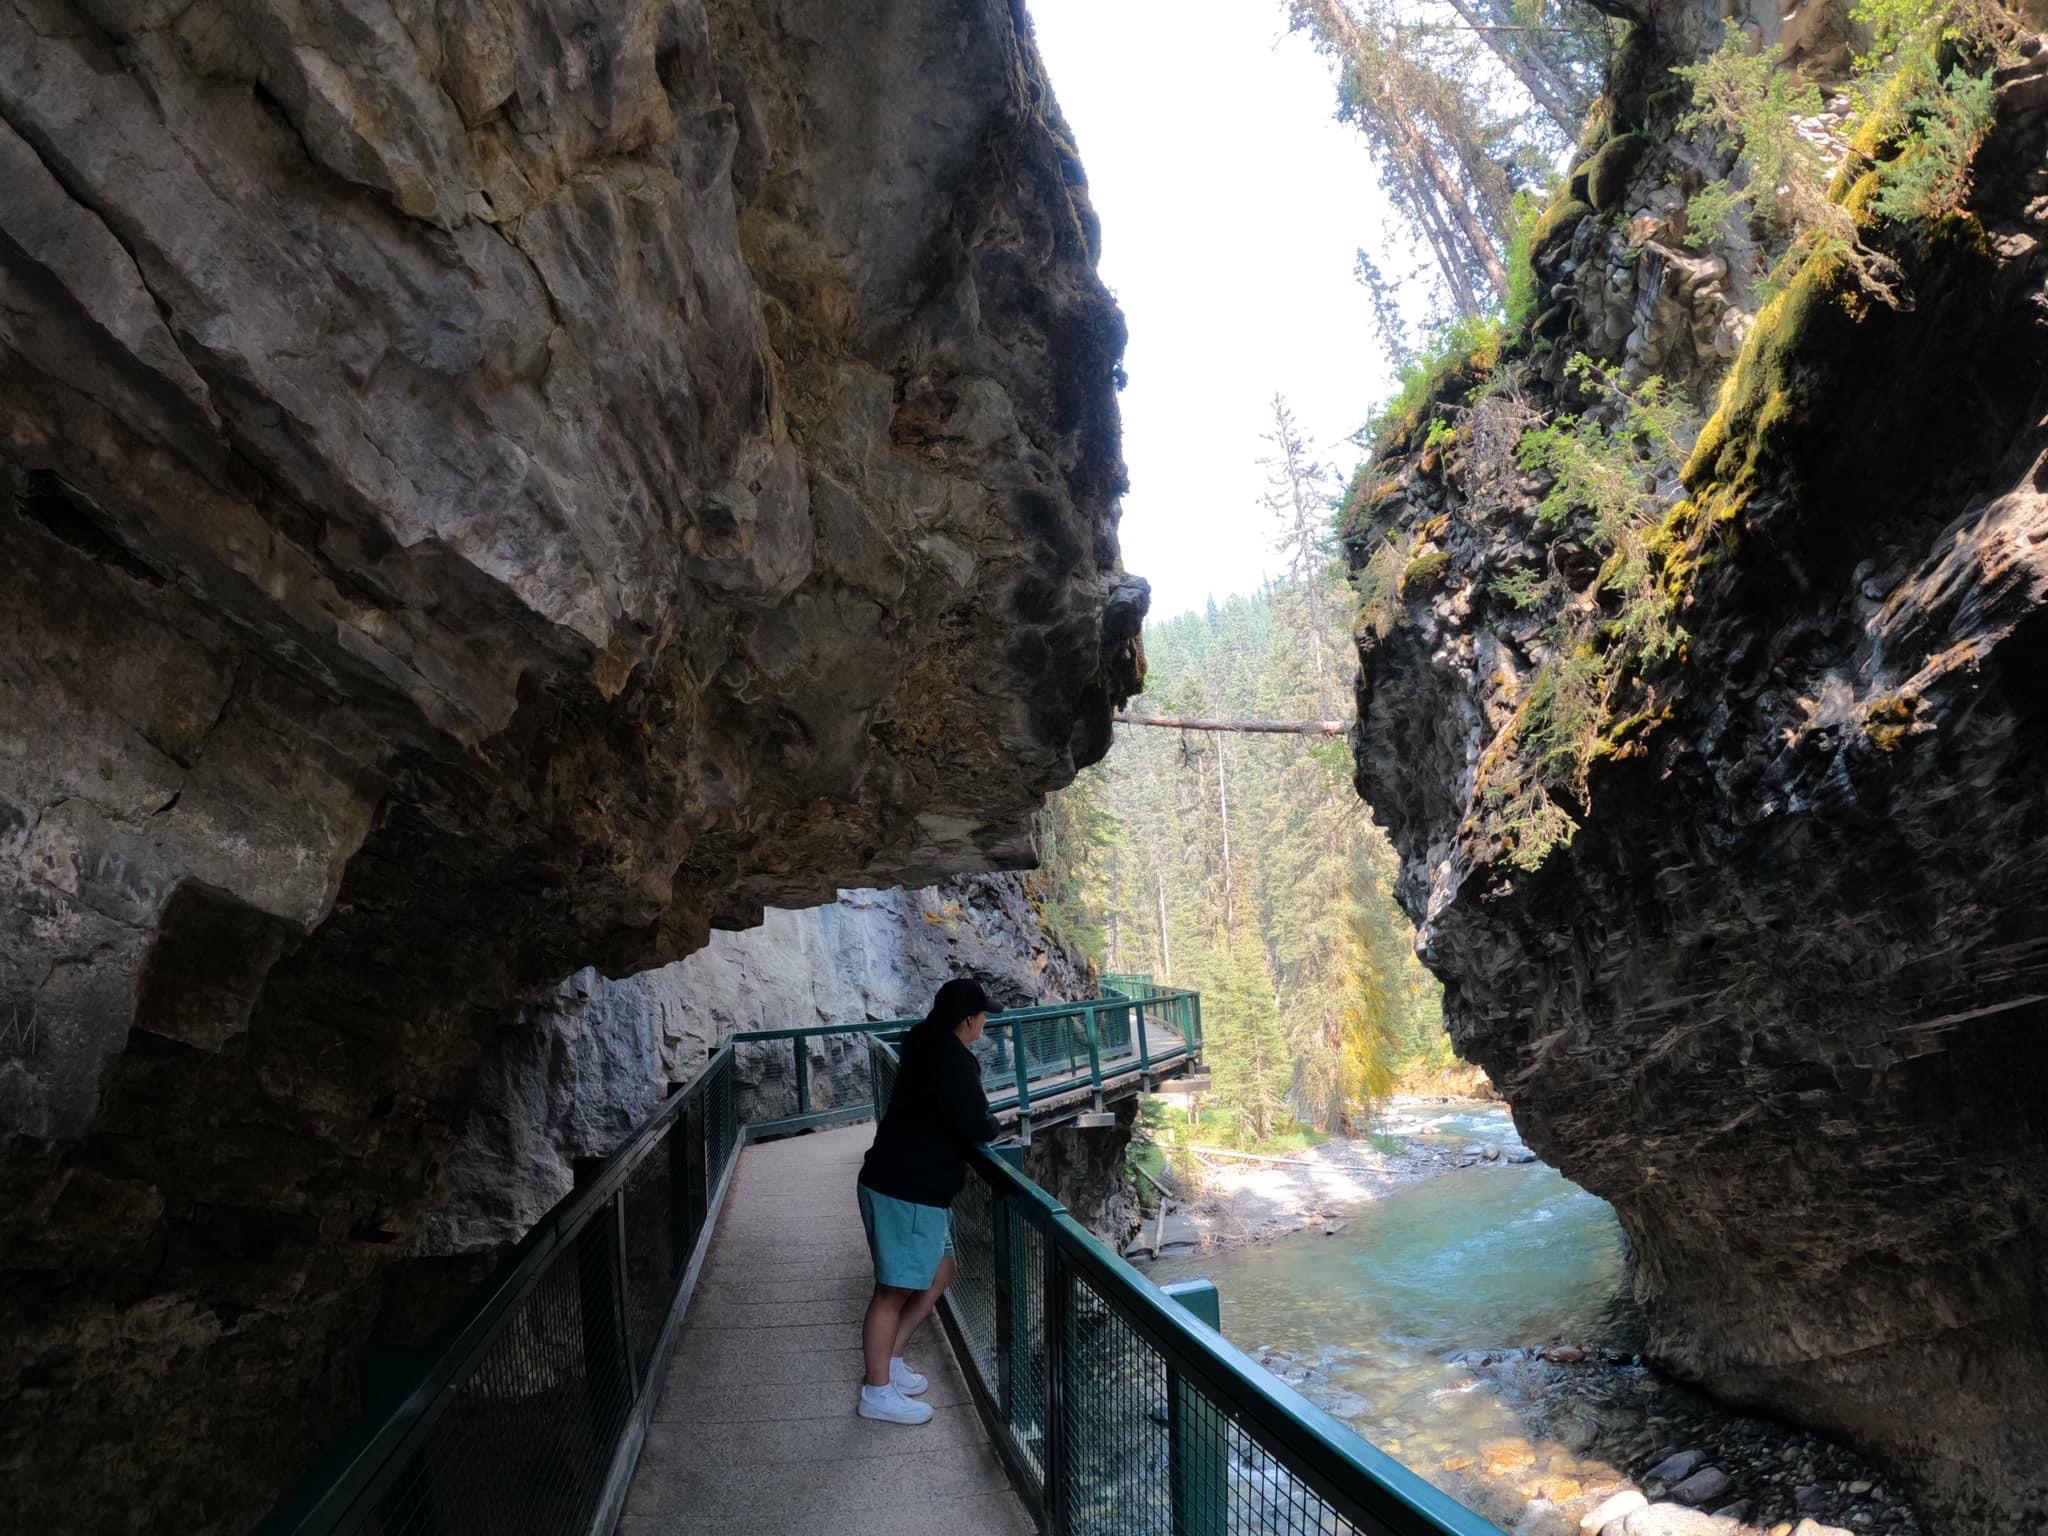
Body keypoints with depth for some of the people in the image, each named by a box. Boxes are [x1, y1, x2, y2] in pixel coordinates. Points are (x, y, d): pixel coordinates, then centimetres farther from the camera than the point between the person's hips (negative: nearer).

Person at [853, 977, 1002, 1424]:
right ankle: (877, 1392, 10)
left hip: (912, 1185, 10)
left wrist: (981, 1124, 5)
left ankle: (889, 1362, 27)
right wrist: (995, 1128, -2)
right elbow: (974, 1125, -23)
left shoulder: (927, 1047, 11)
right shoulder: (952, 1059, -19)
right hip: (906, 1190, -10)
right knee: (895, 1289, 0)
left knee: (939, 1273, 19)